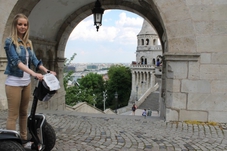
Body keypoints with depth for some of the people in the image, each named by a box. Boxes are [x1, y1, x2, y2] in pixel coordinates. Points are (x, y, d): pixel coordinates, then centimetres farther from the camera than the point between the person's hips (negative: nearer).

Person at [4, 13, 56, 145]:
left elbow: (34, 60, 6)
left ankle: (24, 139, 27)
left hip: (27, 82, 6)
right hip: (14, 82, -6)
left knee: (24, 113, 15)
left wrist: (47, 71, -10)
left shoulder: (28, 43, 11)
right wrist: (34, 73, -32)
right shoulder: (10, 42, -9)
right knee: (13, 115, -2)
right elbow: (16, 61, -21)